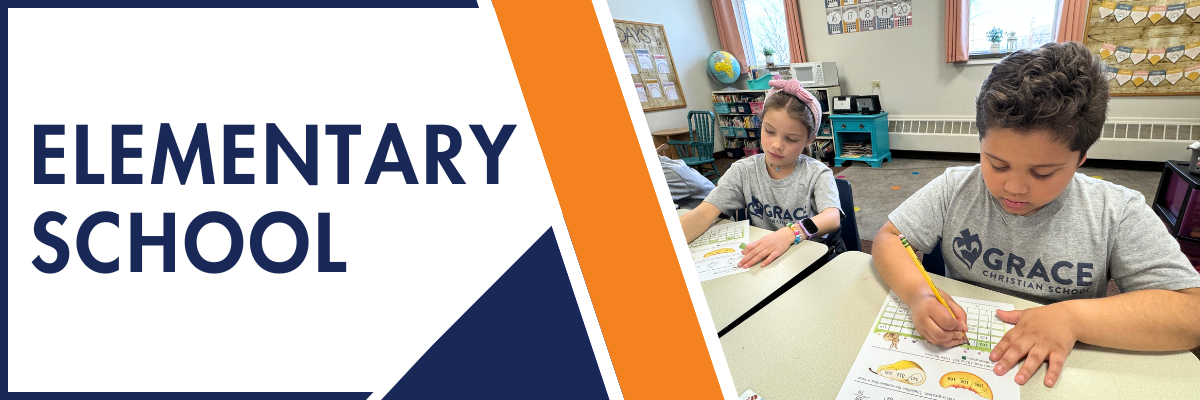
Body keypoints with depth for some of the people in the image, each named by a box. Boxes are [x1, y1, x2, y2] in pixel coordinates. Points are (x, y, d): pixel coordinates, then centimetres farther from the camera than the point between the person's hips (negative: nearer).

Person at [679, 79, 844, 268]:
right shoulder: (743, 172, -4)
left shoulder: (817, 174, -7)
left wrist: (789, 233, -46)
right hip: (759, 261, 0)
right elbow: (703, 214, -16)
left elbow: (832, 217, -24)